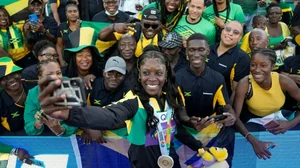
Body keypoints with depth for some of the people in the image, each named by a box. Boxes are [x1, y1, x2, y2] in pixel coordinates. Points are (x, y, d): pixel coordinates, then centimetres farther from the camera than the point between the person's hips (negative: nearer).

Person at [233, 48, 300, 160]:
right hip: (252, 120, -2)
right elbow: (235, 116, -32)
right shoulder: (244, 84, -29)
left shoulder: (283, 81, -25)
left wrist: (291, 124, -32)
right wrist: (253, 141, -46)